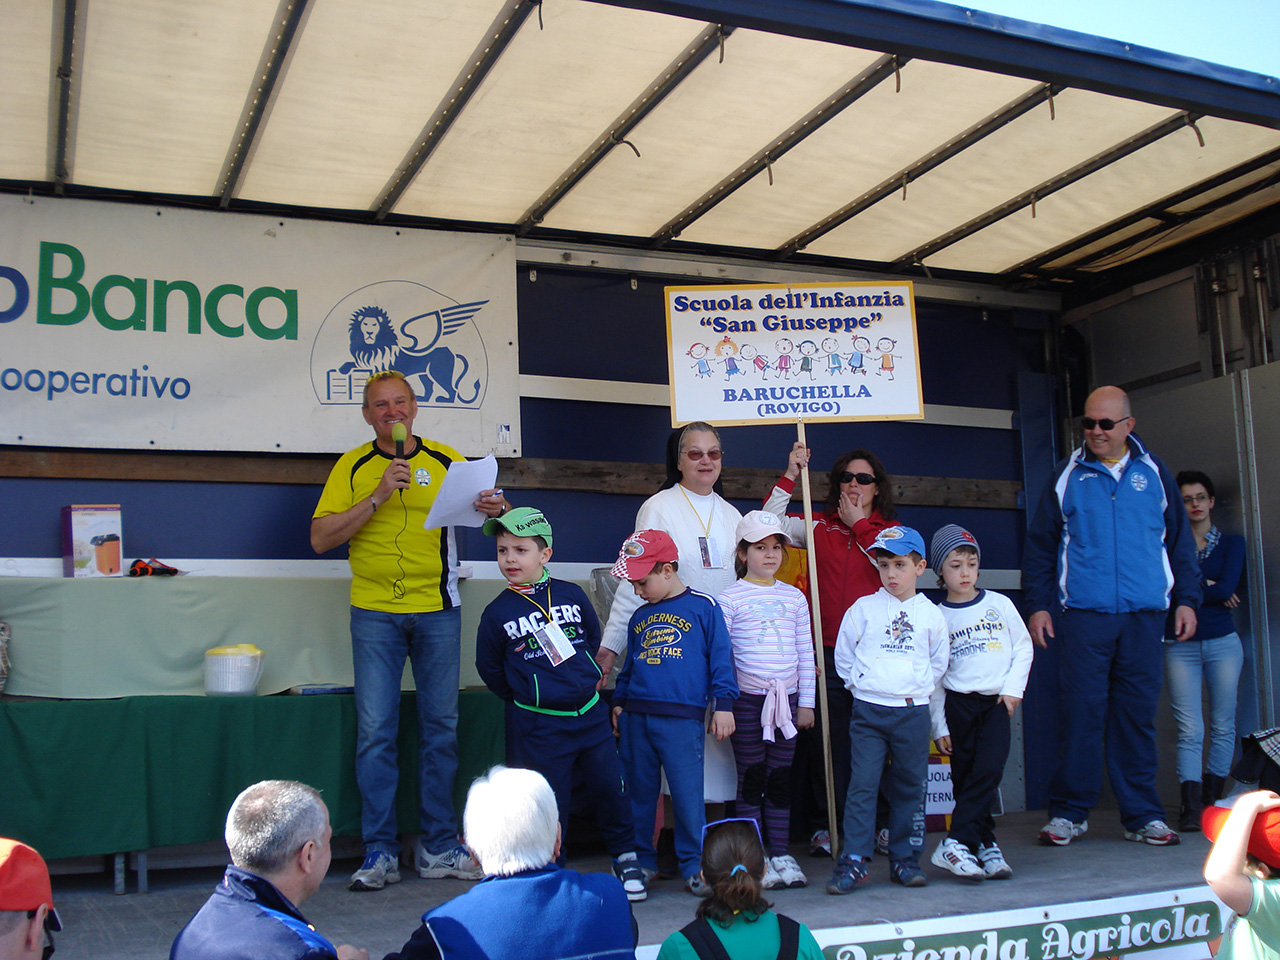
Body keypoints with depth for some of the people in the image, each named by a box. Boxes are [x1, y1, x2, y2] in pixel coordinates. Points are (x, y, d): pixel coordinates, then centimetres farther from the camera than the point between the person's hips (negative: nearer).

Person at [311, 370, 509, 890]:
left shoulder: (446, 461, 7)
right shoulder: (352, 467, 4)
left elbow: (481, 509, 9)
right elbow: (320, 537, -4)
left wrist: (496, 510, -15)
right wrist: (377, 496, -14)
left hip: (438, 612, 1)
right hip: (375, 613, -1)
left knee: (441, 728, 5)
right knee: (375, 732, -2)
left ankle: (439, 847, 16)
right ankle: (379, 853, 7)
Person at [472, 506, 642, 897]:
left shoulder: (571, 595, 0)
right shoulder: (498, 613, -5)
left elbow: (593, 636, 15)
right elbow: (489, 667, 5)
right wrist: (525, 694, 5)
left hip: (590, 713, 2)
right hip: (539, 725, -2)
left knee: (610, 787, 6)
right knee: (550, 801, 4)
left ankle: (625, 856, 25)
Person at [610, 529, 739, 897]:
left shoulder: (703, 607, 1)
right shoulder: (639, 618, 17)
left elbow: (720, 657, 1)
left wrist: (723, 703, -2)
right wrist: (619, 702, 18)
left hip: (682, 718, -5)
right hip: (635, 718, 5)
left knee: (687, 794, -4)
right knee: (639, 793, 10)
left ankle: (693, 866, 9)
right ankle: (641, 861, 23)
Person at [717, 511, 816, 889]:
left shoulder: (795, 597, 9)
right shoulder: (730, 599, -2)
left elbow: (806, 653, 11)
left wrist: (806, 702, 8)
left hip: (786, 699, 3)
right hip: (746, 699, -3)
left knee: (781, 778, 8)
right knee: (751, 779, 2)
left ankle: (780, 854, 15)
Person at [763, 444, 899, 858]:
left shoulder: (891, 529, 12)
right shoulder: (820, 526, 12)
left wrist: (859, 525, -1)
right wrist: (790, 476, -5)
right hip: (828, 650, 0)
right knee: (827, 737, 1)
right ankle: (822, 826, 8)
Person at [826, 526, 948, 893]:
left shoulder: (931, 615, 5)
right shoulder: (863, 609, 3)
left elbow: (938, 663, 17)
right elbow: (843, 655, 11)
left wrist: (920, 688, 8)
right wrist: (861, 682, 4)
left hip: (913, 709, 1)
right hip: (868, 709, -1)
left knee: (909, 787, 7)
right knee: (862, 784, -6)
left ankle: (905, 858, 18)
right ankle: (853, 861, -3)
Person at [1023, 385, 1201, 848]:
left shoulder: (1153, 473, 11)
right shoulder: (1067, 475, 8)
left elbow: (1180, 541, 16)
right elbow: (1039, 545, 9)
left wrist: (1186, 599, 8)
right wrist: (1037, 604, 2)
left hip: (1145, 616, 1)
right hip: (1083, 614, -1)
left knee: (1138, 714, 5)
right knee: (1081, 713, -3)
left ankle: (1142, 815, 13)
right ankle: (1069, 813, 6)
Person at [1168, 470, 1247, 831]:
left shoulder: (1232, 543, 10)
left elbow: (1227, 587, -7)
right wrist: (1208, 587, -9)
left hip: (1222, 642, 1)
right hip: (1181, 646, -1)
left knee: (1223, 726, 3)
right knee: (1189, 730, -8)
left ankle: (1213, 800, 12)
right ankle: (1190, 807, -12)